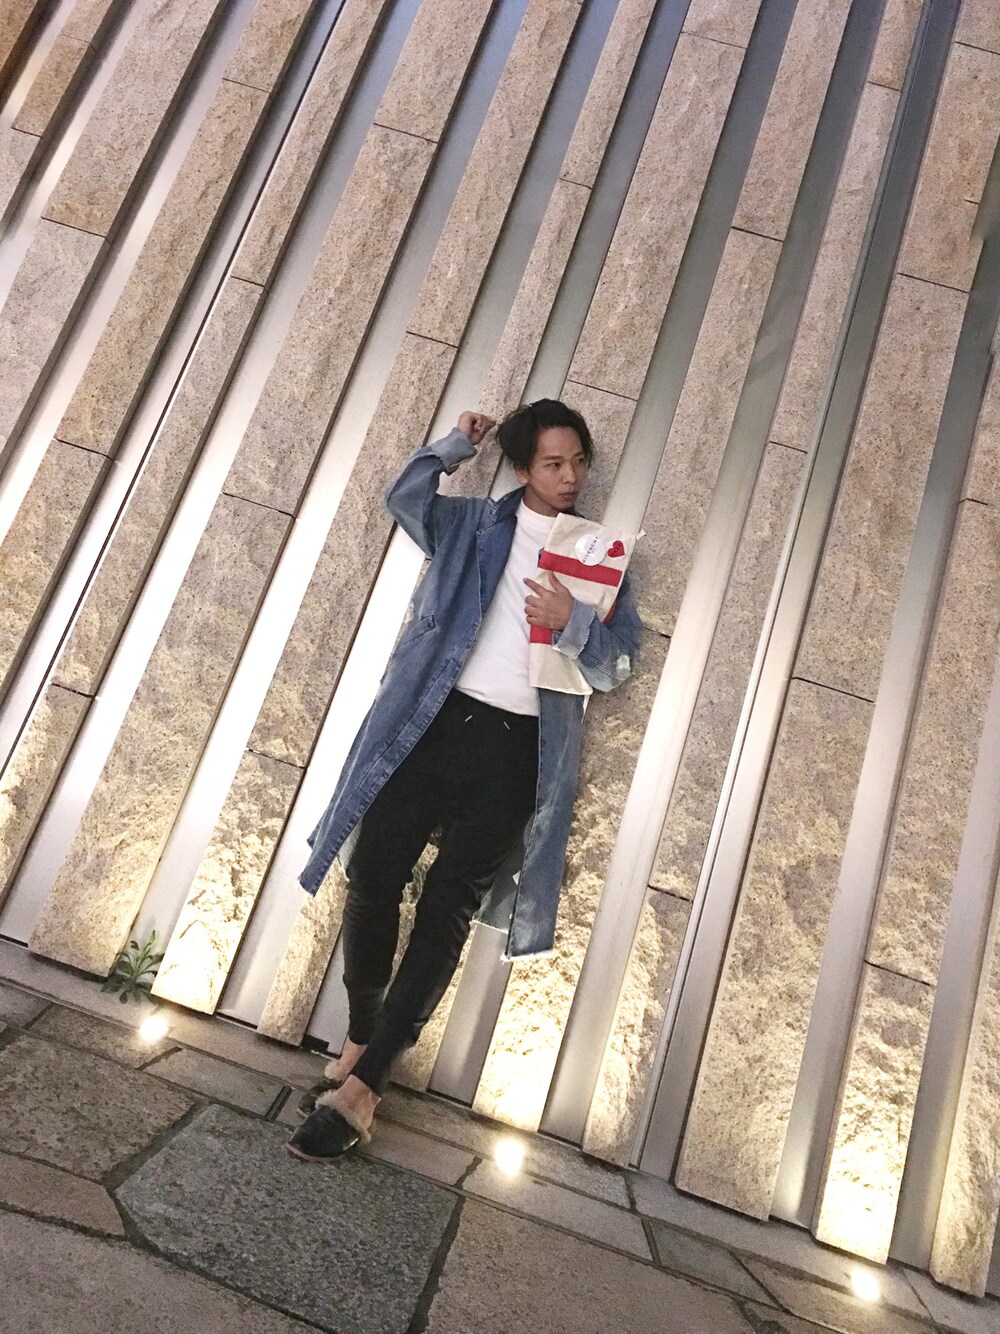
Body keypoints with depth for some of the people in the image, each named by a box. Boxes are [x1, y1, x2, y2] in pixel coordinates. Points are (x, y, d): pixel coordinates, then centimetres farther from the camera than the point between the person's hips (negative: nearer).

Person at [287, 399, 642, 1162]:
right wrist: (458, 445, 9)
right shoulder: (475, 525, 14)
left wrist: (575, 623, -14)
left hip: (518, 748, -1)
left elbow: (617, 667, 4)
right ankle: (359, 1044, 20)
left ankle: (361, 1087, 4)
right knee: (372, 876, -3)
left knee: (446, 912, -3)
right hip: (435, 720, 2)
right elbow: (405, 496, 3)